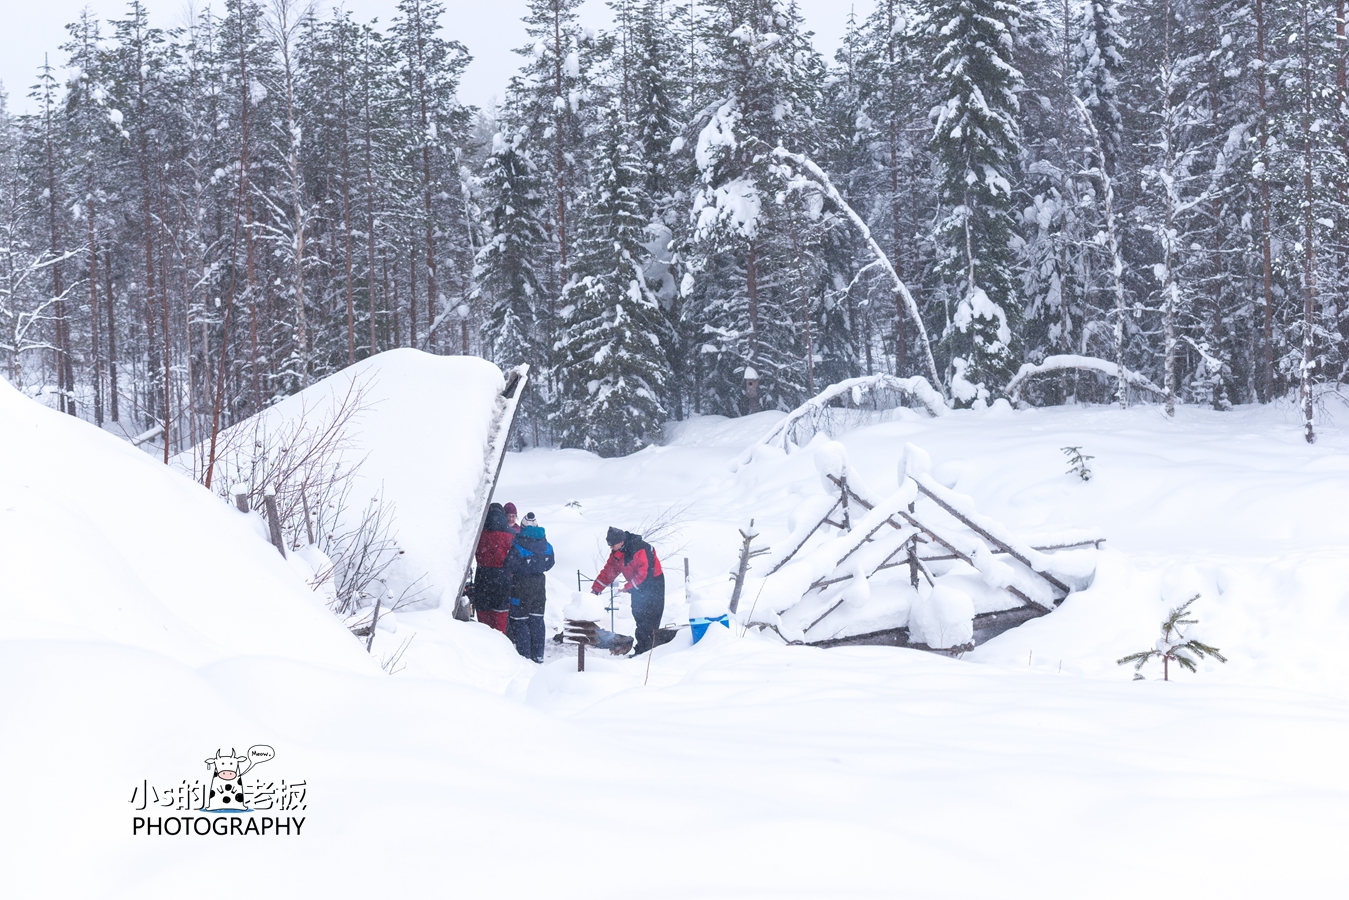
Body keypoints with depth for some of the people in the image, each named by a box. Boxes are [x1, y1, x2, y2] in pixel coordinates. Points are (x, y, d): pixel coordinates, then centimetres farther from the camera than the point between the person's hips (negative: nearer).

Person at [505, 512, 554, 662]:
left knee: (520, 621, 4)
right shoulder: (547, 547, -3)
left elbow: (509, 566, -18)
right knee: (537, 620, 14)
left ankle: (524, 655, 3)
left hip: (521, 587, -5)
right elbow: (549, 564, 8)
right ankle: (538, 655, 17)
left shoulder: (518, 547, -19)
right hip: (539, 585, 5)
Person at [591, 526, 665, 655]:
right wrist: (595, 589, 0)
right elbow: (608, 571, 7)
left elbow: (645, 573, -28)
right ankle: (641, 649, 10)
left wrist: (628, 587, -21)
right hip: (637, 585, 8)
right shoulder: (616, 553, 2)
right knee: (638, 616, 6)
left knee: (649, 617, -12)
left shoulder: (640, 550, -27)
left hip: (652, 583, -8)